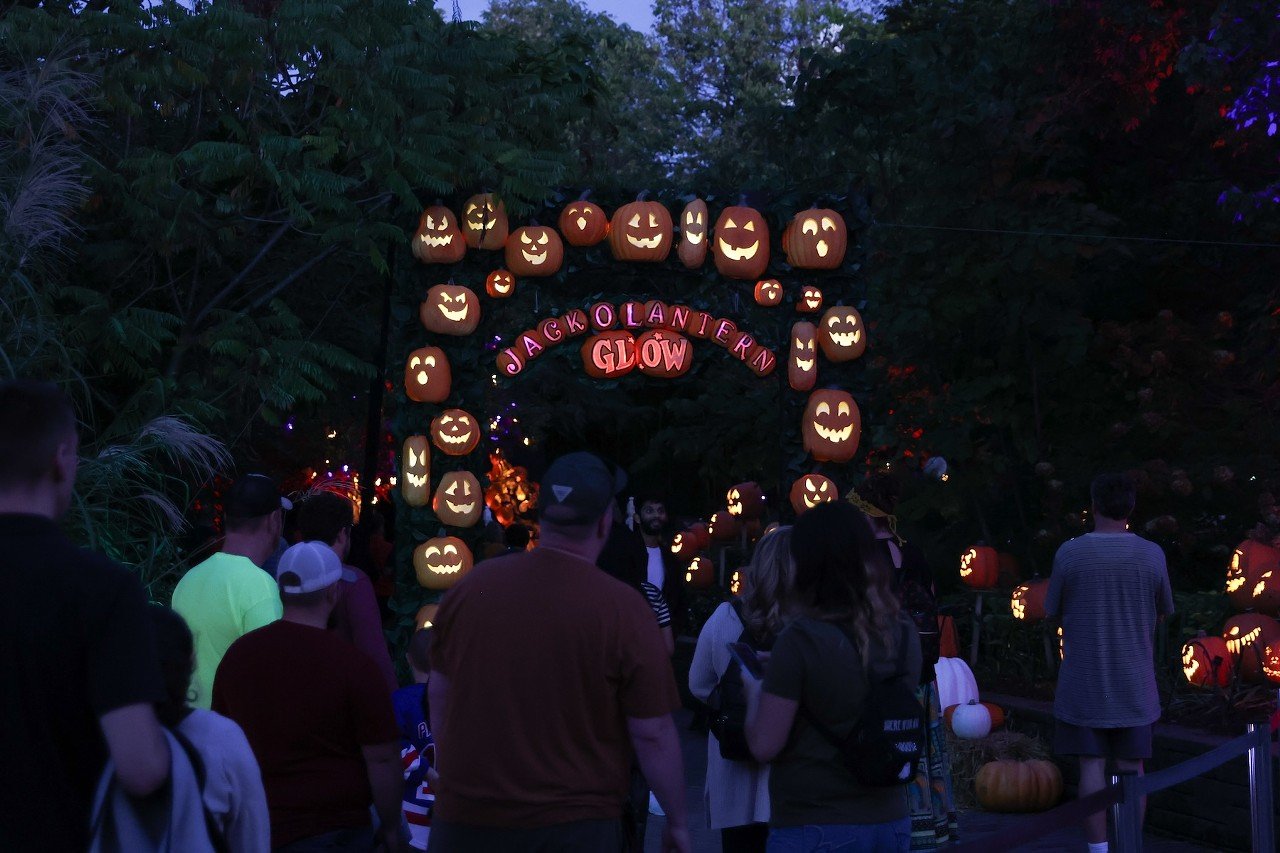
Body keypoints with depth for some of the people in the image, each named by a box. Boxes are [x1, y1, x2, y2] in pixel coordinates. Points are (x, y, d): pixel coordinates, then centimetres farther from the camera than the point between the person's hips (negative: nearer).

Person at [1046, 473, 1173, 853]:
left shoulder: (1070, 553, -9)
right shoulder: (1152, 555, -4)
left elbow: (1052, 614, 1)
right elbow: (1163, 612, 10)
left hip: (1083, 683, -1)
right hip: (1134, 684, 1)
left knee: (1092, 766, 3)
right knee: (1131, 766, 7)